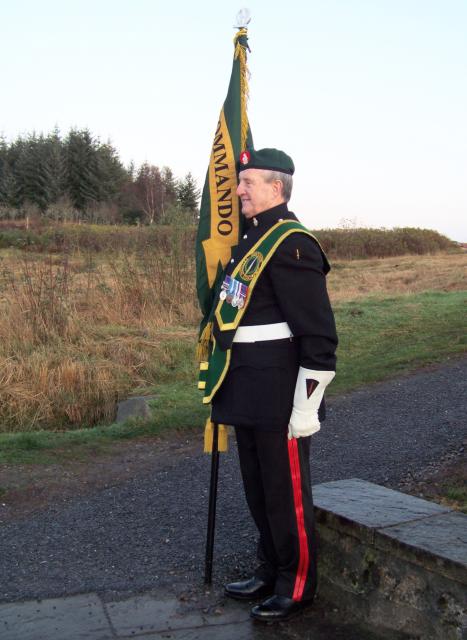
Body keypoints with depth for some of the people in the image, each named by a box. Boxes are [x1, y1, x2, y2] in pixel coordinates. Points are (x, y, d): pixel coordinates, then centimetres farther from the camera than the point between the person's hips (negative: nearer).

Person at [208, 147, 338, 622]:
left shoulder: (292, 244, -15)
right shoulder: (250, 240, 14)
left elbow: (320, 337, -19)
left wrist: (306, 408, -20)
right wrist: (230, 393, 22)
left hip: (280, 401, -9)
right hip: (248, 398, 9)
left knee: (286, 494, 5)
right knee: (257, 491, 18)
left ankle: (297, 587, 22)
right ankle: (269, 573, 35)